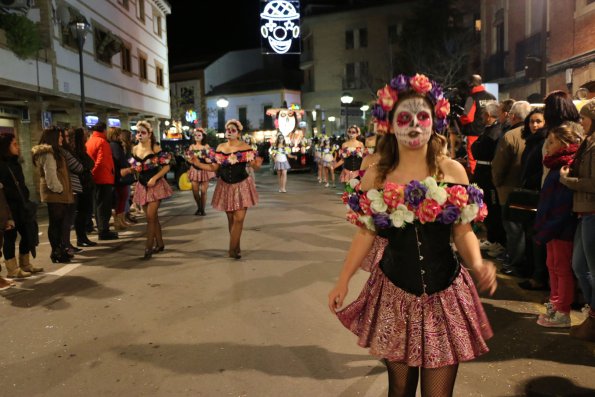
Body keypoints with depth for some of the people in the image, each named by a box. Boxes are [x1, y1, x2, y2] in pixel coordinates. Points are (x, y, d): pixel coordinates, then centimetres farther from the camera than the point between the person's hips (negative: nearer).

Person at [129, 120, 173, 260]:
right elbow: (135, 167, 16)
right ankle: (160, 244, 25)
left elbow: (166, 166, -12)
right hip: (142, 186, 6)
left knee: (150, 217, -10)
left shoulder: (156, 148, -12)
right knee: (153, 217, 12)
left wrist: (154, 178, -20)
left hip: (155, 185, -6)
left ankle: (148, 247, -2)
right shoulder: (135, 149, 5)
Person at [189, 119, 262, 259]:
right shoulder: (220, 148, 2)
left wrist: (257, 164, -35)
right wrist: (199, 164, -8)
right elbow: (214, 167, 4)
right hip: (225, 186, 4)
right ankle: (235, 248, 23)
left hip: (241, 185, -3)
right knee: (230, 218, 10)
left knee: (239, 218, -8)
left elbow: (254, 165, -12)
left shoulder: (245, 147, -9)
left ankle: (233, 249, 4)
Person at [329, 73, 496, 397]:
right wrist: (342, 282, 1)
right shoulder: (375, 176, -3)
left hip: (444, 292, 0)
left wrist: (478, 264, -18)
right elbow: (366, 234, 3)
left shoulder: (453, 171, -3)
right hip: (394, 292, 1)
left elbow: (463, 231, 1)